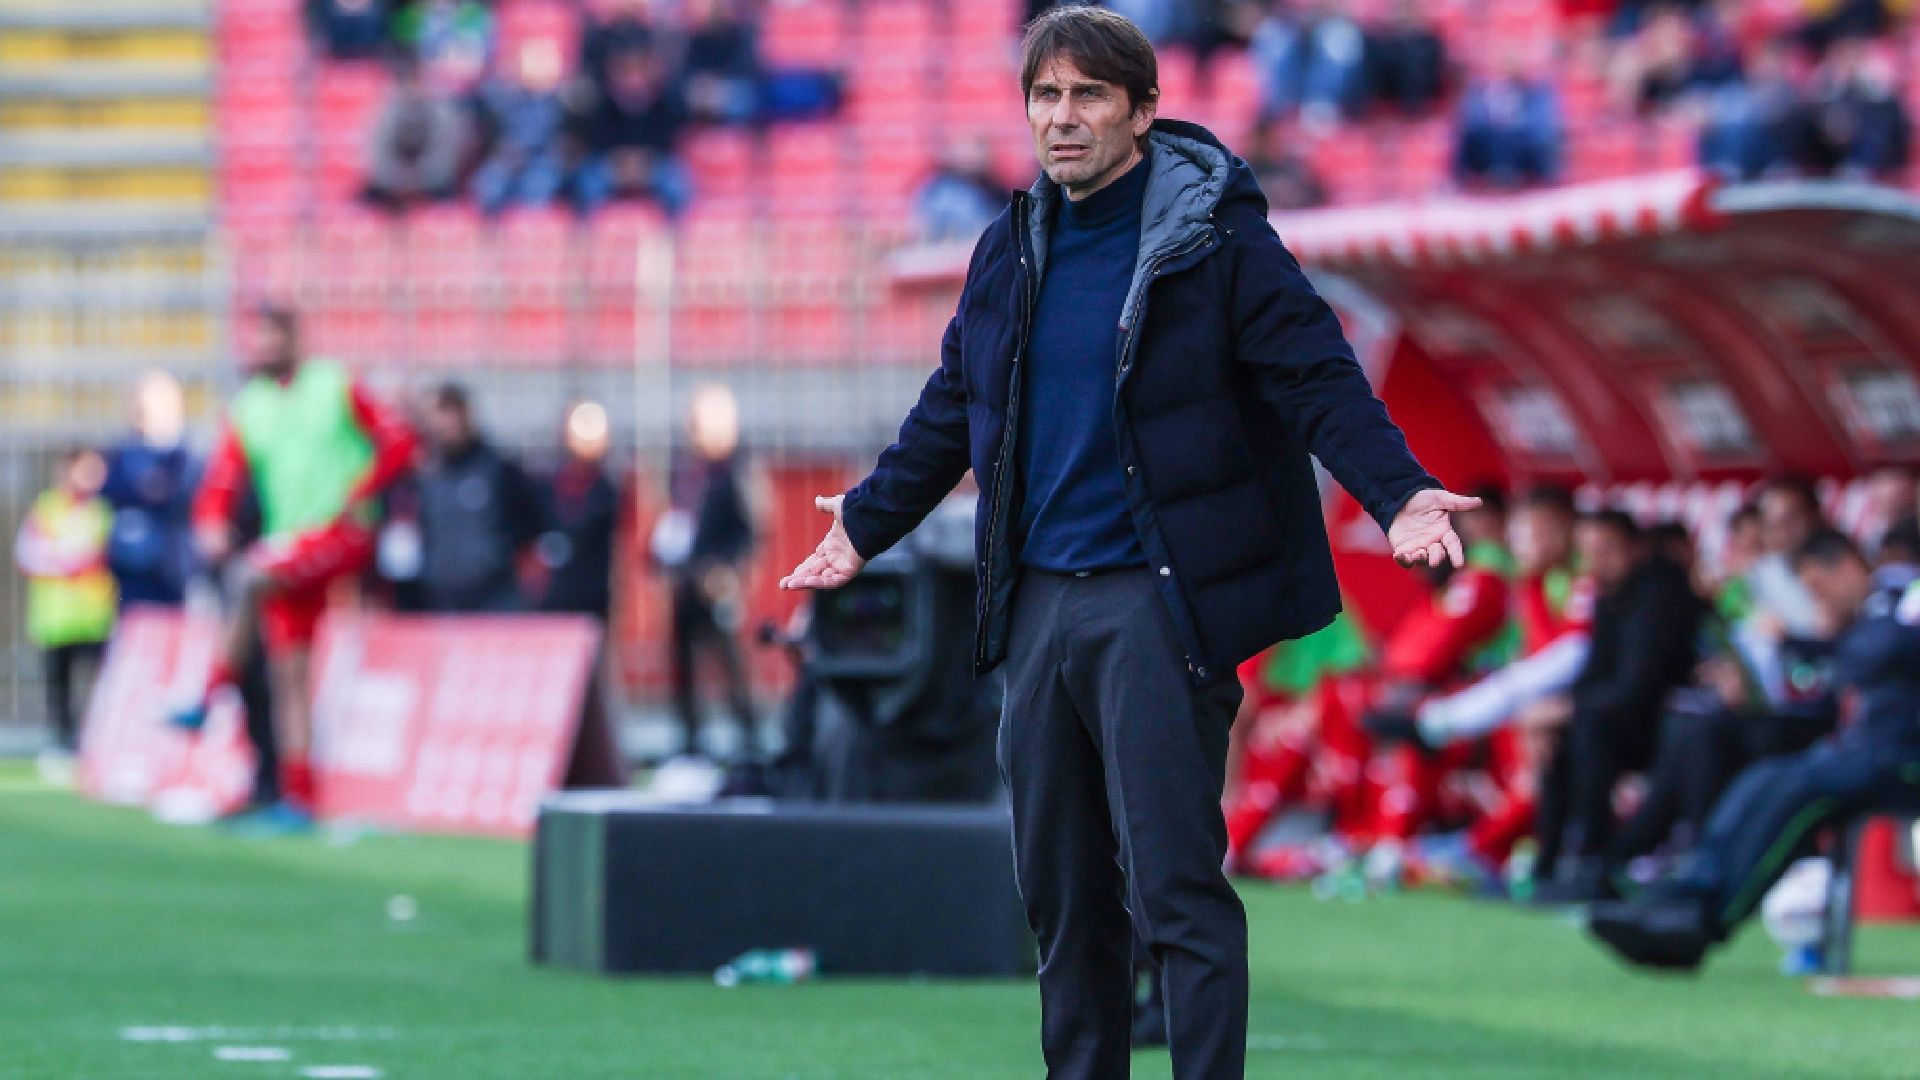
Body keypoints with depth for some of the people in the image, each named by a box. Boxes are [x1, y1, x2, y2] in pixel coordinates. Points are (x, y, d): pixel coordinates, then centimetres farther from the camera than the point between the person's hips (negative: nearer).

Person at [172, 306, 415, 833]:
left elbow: (398, 441, -2)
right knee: (287, 674, 0)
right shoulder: (245, 409, 12)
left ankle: (210, 698, -23)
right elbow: (221, 483, 7)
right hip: (287, 545, 5)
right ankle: (297, 802, 2)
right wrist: (212, 525, -13)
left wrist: (358, 493, -14)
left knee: (251, 577, -30)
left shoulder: (336, 387, 1)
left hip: (342, 533, -5)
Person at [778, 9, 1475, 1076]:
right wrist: (867, 524, 35)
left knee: (1176, 887, -10)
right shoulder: (1013, 252, 13)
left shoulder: (1214, 238, -5)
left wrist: (1400, 492, -27)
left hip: (1158, 605, -6)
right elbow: (950, 412, 27)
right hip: (1039, 605, 6)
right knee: (1062, 894, 11)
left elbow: (1320, 381, -11)